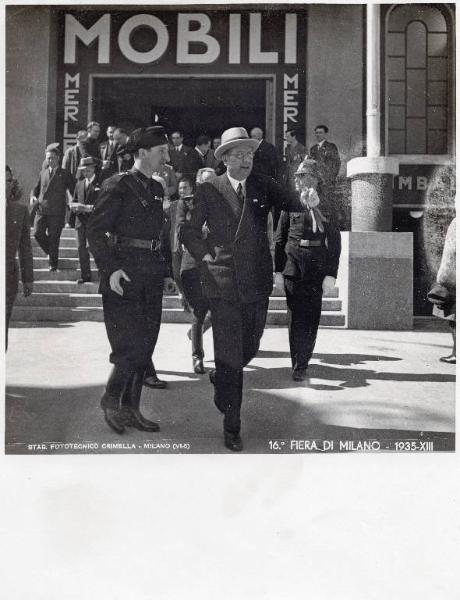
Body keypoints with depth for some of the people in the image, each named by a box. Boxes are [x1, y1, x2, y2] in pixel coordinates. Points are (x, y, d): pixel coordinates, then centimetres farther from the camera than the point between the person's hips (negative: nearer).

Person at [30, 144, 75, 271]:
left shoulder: (65, 174, 3)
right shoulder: (42, 173, 17)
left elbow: (73, 189, 2)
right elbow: (36, 188, 22)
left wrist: (72, 201, -16)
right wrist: (33, 196, 2)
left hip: (57, 211, -4)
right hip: (41, 209, 4)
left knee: (53, 238, -2)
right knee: (37, 233, -4)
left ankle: (53, 264, 10)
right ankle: (51, 253, 21)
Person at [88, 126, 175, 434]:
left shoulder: (157, 188, 16)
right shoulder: (118, 185, -6)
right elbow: (95, 230, -10)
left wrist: (167, 270, 13)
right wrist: (111, 269, -19)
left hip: (152, 279, 7)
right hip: (124, 276, -7)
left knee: (146, 345, 9)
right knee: (131, 345, -8)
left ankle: (131, 408, 20)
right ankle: (111, 400, 15)